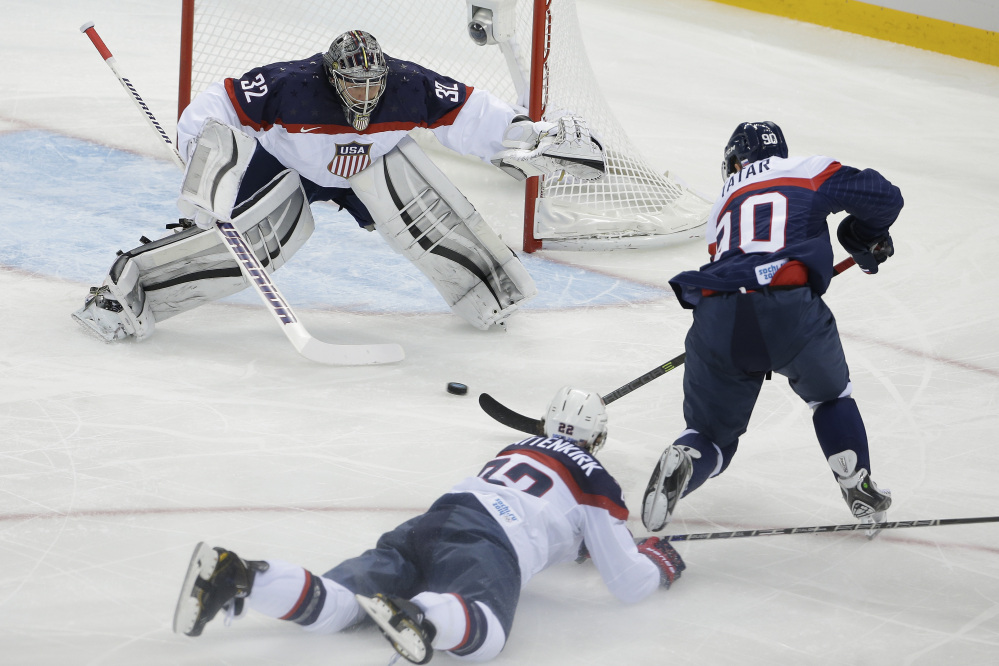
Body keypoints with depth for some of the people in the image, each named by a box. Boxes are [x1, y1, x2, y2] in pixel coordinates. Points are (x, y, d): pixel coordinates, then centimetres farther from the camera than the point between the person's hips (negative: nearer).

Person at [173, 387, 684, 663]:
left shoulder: (518, 449, 39)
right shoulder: (595, 481, 20)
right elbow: (626, 585, 21)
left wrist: (579, 540, 69)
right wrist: (656, 562, 41)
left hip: (431, 523, 7)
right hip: (489, 546, -7)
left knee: (333, 607, -11)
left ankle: (237, 579, -35)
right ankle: (417, 615, -68)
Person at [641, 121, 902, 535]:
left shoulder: (723, 207, 32)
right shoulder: (808, 173, 19)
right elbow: (882, 197, 10)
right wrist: (866, 239, 32)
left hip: (718, 319, 2)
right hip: (790, 310, -2)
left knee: (712, 434, 16)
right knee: (831, 395, 29)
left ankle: (681, 461, -16)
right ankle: (859, 491, 23)